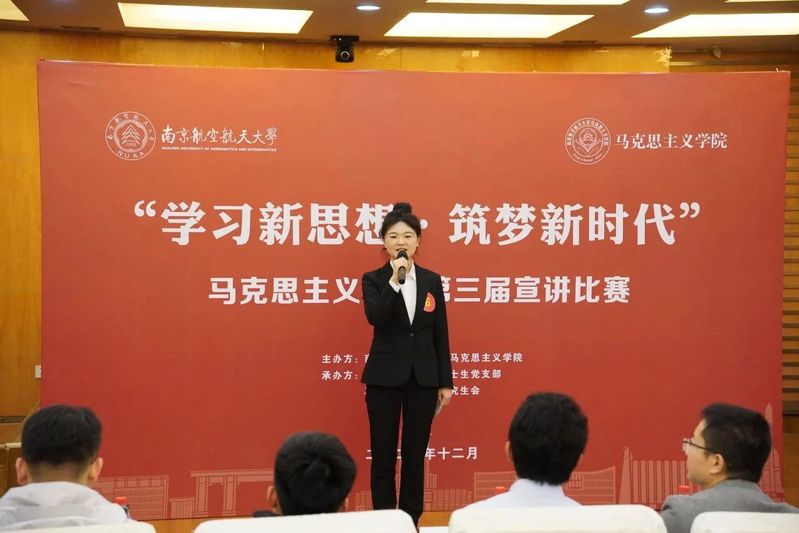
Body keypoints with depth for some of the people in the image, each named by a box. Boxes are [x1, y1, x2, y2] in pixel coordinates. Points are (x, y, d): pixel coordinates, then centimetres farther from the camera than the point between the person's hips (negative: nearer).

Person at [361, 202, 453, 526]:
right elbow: (375, 318, -19)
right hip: (384, 377, -2)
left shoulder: (432, 281, 5)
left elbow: (441, 334, 6)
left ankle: (411, 522, 18)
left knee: (415, 456, 9)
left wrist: (446, 382, 4)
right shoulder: (374, 280, -1)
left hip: (423, 378, 2)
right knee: (383, 457, 3)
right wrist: (394, 280, -26)